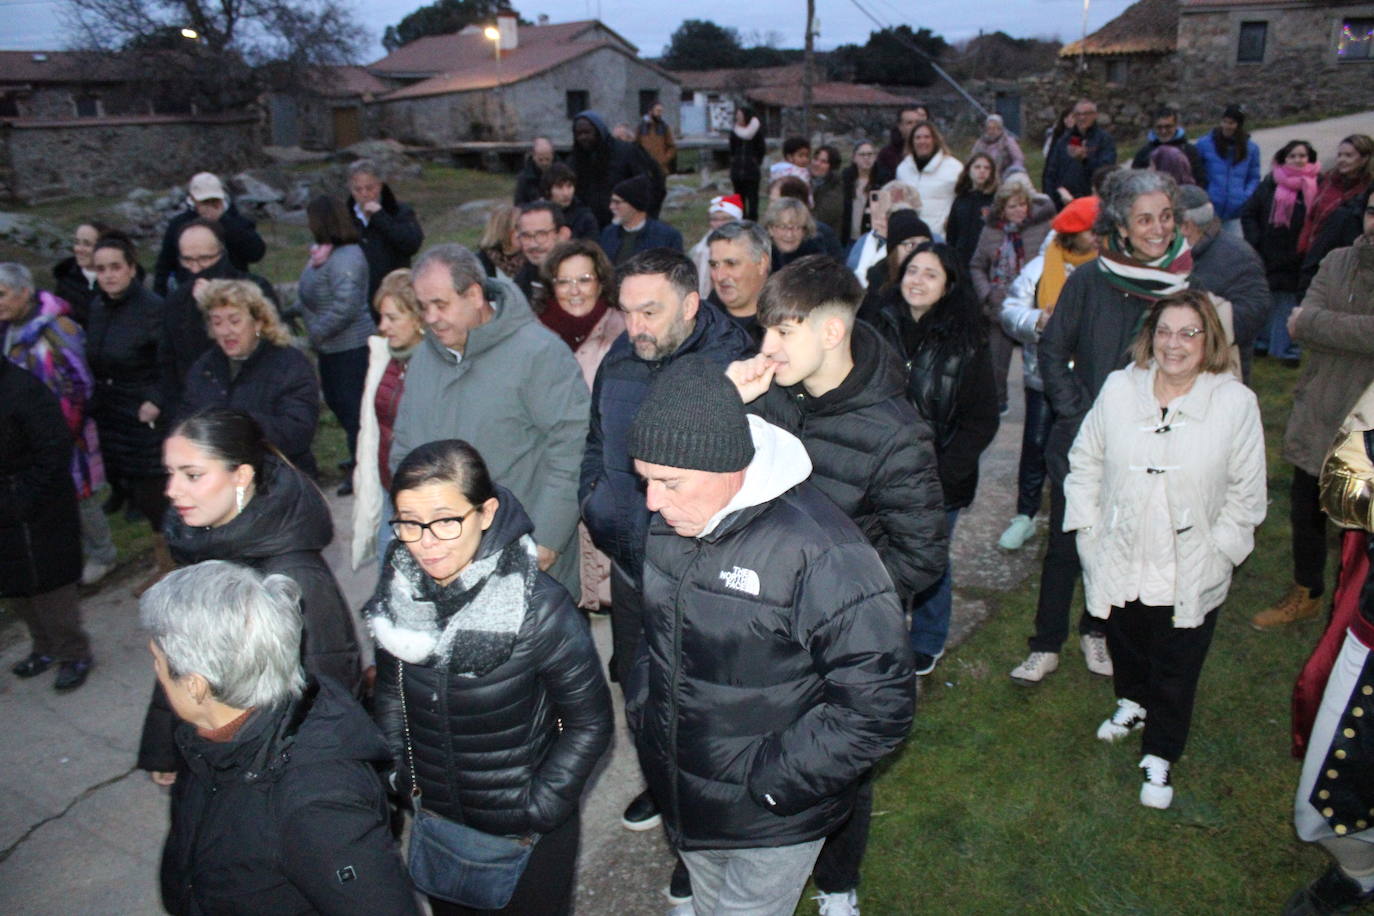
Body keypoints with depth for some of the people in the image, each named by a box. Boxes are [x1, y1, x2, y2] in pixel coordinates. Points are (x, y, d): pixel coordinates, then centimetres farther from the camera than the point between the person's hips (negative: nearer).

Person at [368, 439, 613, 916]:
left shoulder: (537, 608, -26)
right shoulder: (396, 592, -12)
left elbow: (589, 724, -16)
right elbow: (390, 693, 6)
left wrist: (538, 812, -16)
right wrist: (396, 778, 3)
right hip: (434, 821, 5)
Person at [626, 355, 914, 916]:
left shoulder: (819, 552, -29)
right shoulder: (669, 522, -7)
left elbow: (879, 706, -25)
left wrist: (771, 781, -22)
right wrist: (643, 713, 5)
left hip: (773, 826, -6)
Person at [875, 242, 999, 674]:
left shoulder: (967, 344, -9)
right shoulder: (883, 328, -1)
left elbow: (981, 422, -7)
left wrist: (939, 473, -14)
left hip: (939, 480, -2)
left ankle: (927, 643, 35)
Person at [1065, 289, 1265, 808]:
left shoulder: (1236, 403, -11)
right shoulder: (1119, 389, -6)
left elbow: (1246, 492, -2)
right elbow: (1085, 462, 5)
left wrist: (1218, 550, -6)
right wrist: (1088, 529, 1)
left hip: (1191, 574, -2)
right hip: (1120, 561, 2)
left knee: (1175, 671, 10)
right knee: (1125, 644, 24)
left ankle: (1160, 756, 31)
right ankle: (1132, 704, 54)